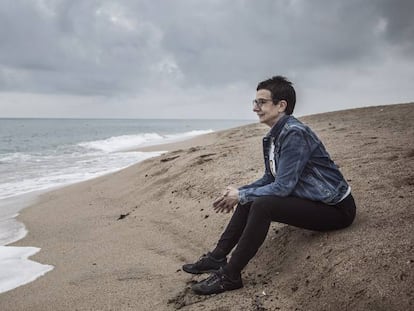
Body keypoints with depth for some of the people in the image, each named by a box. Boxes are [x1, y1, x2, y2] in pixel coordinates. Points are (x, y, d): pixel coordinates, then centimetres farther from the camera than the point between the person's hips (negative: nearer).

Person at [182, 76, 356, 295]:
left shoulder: (295, 134, -23)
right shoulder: (273, 137, 5)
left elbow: (283, 186, -26)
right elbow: (270, 179, 14)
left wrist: (241, 195, -15)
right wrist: (238, 193, 3)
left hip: (336, 209, -10)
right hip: (311, 200, 10)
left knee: (262, 205, -27)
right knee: (250, 199, 8)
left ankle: (230, 276, -15)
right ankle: (217, 257, 13)